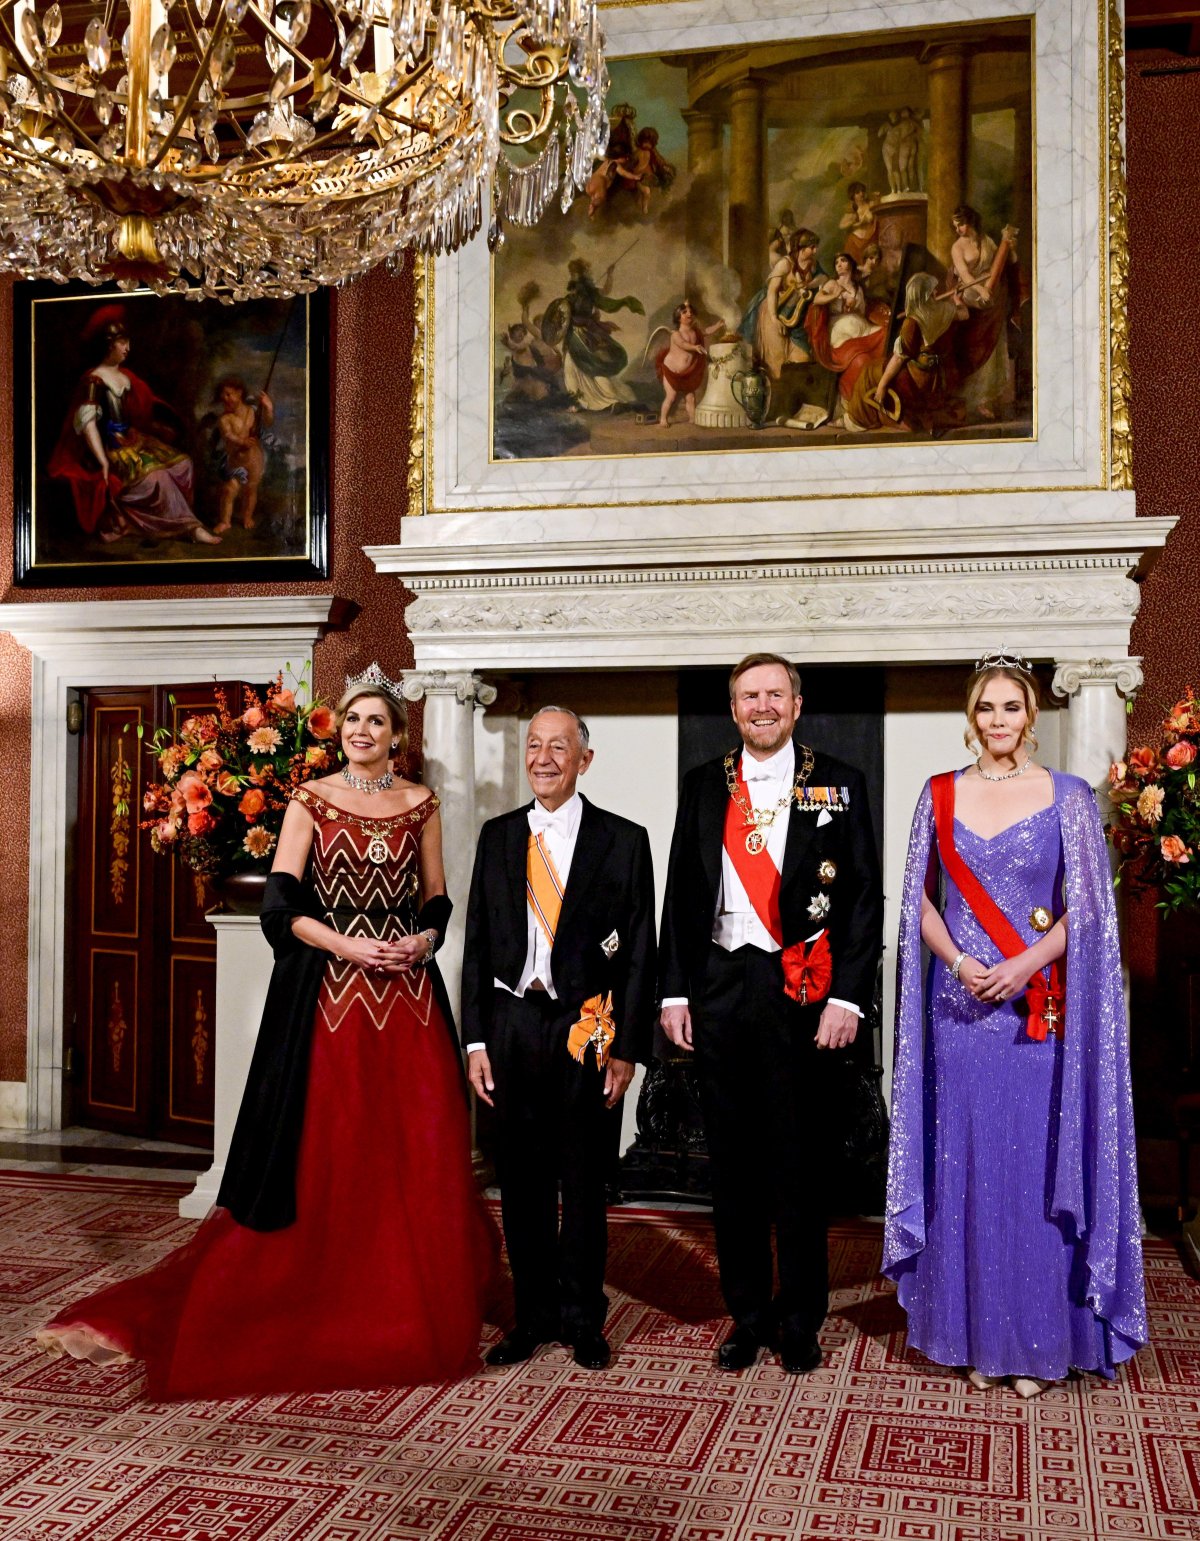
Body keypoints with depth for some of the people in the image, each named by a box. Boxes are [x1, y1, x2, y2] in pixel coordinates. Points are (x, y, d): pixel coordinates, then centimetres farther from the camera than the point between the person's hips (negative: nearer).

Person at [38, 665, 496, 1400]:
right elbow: (281, 906, -6)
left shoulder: (422, 805, 9)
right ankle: (322, 1314, 13)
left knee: (416, 1160, 3)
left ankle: (416, 1317, 18)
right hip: (328, 999, -2)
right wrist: (350, 947, -17)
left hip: (408, 1000, 2)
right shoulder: (310, 801, 2)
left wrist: (422, 939, -8)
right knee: (324, 1159, 0)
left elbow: (438, 900, 13)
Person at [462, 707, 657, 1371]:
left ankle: (582, 1318, 24)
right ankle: (534, 1315, 25)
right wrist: (475, 1040, 2)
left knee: (583, 1183, 8)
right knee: (521, 1181, 10)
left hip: (588, 1029, -2)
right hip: (511, 1026, 3)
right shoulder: (497, 836, 8)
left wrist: (625, 1048, -6)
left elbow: (639, 951, -2)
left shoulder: (623, 840, -1)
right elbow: (478, 942, 8)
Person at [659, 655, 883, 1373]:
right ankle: (747, 1314, 25)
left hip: (809, 991, -2)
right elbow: (681, 893, 10)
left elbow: (864, 897, -1)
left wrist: (847, 998, -9)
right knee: (734, 1162, 10)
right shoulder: (703, 786, 9)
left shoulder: (838, 784, 2)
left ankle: (801, 1321, 22)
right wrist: (674, 992, 4)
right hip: (721, 990, 3)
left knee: (802, 1165, 6)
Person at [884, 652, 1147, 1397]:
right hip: (960, 1007, 2)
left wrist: (1024, 965, -14)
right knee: (965, 1166, 5)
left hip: (1040, 1009, -2)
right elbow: (921, 899, 7)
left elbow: (1085, 908, -1)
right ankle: (976, 1337, 18)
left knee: (1036, 1165, 1)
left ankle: (1038, 1341, 16)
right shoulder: (941, 795, 8)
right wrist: (958, 961, -9)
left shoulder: (1068, 796, 2)